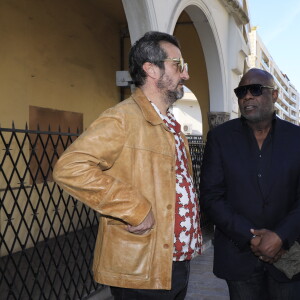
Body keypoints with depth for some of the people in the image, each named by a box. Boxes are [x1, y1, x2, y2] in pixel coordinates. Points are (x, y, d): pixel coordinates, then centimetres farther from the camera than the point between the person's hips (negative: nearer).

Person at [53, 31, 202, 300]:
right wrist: (135, 211, -24)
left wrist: (193, 240, 14)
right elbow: (71, 167, -28)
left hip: (178, 264, 9)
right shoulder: (123, 118, -15)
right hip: (142, 272, -8)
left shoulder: (171, 125, 15)